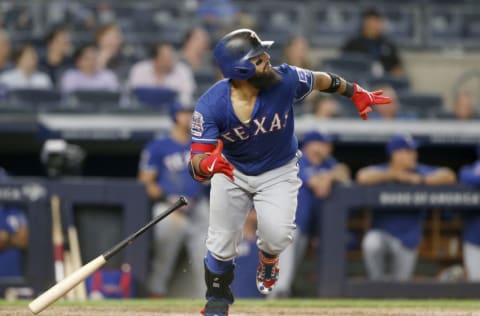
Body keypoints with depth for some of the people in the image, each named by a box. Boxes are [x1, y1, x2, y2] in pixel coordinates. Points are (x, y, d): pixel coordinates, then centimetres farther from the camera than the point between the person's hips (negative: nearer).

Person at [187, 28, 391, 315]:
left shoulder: (285, 80, -28)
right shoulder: (211, 106, -31)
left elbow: (320, 81, -5)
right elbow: (196, 165, -34)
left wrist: (355, 93, 10)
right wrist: (208, 164, -58)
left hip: (278, 172, 0)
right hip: (231, 172, 0)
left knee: (277, 235, -18)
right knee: (222, 243, 2)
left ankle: (268, 260, 22)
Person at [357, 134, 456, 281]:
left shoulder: (419, 171, -5)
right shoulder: (380, 171, -9)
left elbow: (449, 176, -16)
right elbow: (363, 177, -33)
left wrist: (421, 180, -27)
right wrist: (395, 175, -29)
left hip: (407, 240, 2)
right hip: (382, 234, -2)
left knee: (401, 280, 9)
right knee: (371, 244, -37)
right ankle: (378, 281, -13)